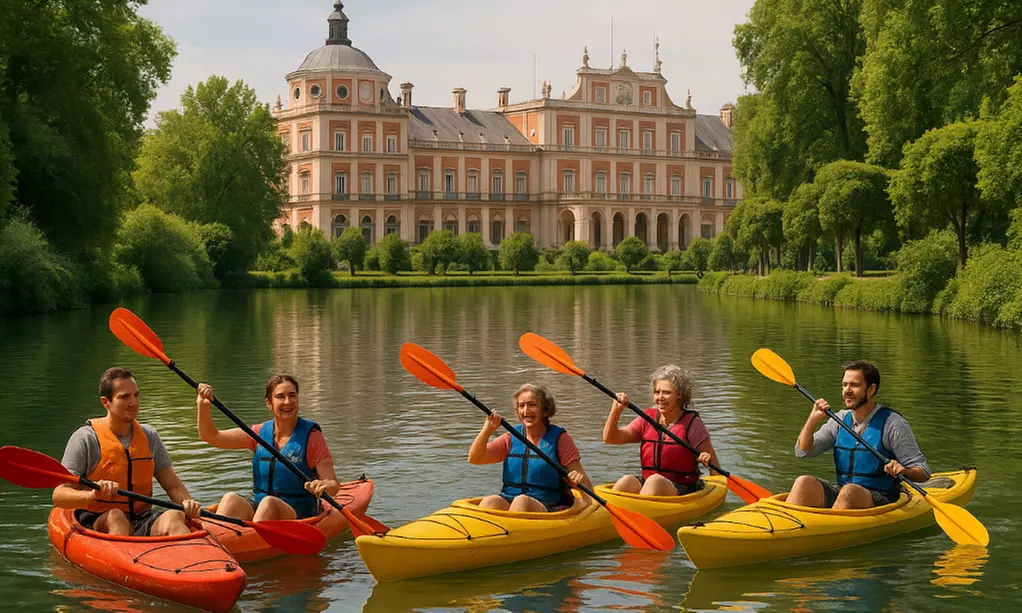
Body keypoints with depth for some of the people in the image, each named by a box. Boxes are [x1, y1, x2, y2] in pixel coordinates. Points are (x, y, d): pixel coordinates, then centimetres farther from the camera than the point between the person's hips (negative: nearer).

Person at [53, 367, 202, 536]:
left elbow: (172, 485, 13)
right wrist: (92, 495, -30)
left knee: (174, 517, -27)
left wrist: (186, 502, -10)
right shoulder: (86, 438, -3)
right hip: (96, 523, -3)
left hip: (141, 519, 3)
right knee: (115, 517, -36)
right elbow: (59, 496, -9)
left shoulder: (148, 436, 13)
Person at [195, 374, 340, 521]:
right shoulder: (260, 433, 9)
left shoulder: (311, 436, -4)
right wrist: (202, 405, -12)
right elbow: (212, 436, 5)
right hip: (257, 509, 4)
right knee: (231, 498, -26)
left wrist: (324, 486, -33)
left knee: (269, 503, -35)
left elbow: (334, 486, -9)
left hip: (299, 515, -4)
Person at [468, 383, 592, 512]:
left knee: (522, 501, -35)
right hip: (507, 502, 3)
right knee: (489, 502, -30)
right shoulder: (511, 438, 15)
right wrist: (487, 430, -8)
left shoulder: (560, 439, 5)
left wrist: (580, 479, -24)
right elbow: (474, 459, 6)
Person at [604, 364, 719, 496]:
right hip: (646, 485, 3)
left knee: (655, 481, -35)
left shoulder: (692, 423, 0)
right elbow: (610, 438, 6)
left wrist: (708, 460, -23)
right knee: (627, 481, -30)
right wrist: (616, 410, -9)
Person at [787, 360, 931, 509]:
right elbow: (802, 451, 11)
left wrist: (903, 471, -29)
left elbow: (923, 473, -6)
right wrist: (813, 419, -3)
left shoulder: (893, 423, -5)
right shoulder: (840, 420, 11)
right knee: (804, 483, -22)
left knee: (850, 492, -37)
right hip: (842, 492, 5)